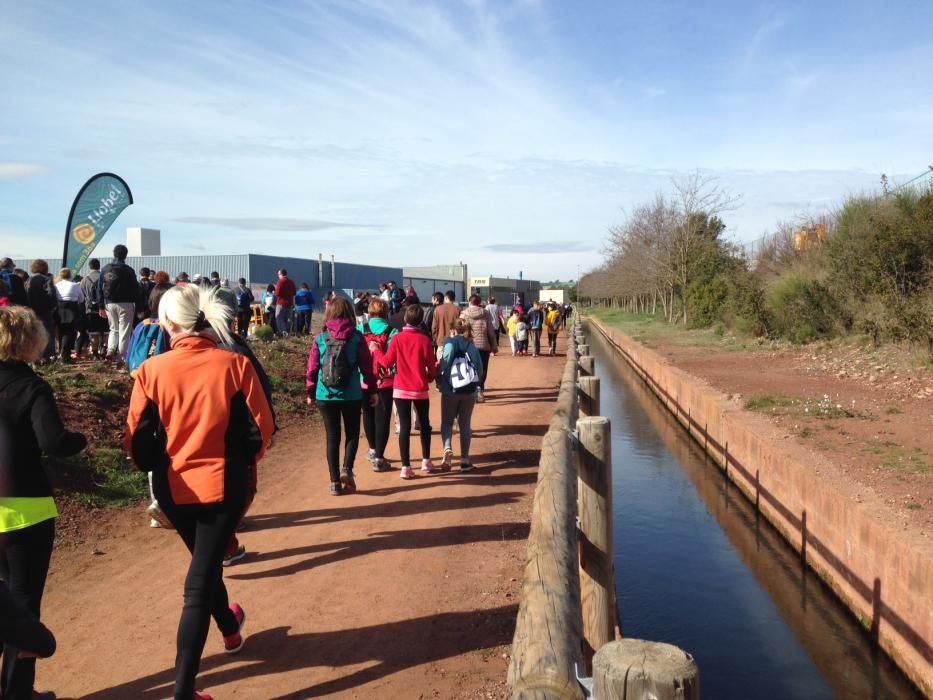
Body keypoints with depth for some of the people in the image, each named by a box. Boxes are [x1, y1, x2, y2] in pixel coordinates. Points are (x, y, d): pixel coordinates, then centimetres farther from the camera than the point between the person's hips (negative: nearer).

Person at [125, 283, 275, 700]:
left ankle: (230, 627, 52)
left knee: (206, 561, 26)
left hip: (172, 487, 3)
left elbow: (138, 437, -5)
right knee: (200, 580, 4)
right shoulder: (234, 365, -12)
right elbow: (260, 430, -8)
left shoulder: (152, 370, -11)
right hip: (222, 484, -2)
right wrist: (243, 461, 13)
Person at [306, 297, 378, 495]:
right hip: (351, 395, -1)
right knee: (352, 434, 16)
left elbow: (312, 368, 0)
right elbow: (367, 365, -3)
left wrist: (310, 392, 12)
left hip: (326, 396, 1)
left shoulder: (320, 338, -2)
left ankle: (335, 482, 9)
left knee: (332, 437, 9)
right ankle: (346, 469, -5)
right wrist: (372, 390, 8)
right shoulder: (356, 337, -5)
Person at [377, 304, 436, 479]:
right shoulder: (424, 340, -8)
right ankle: (426, 461, 24)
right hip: (420, 389, 0)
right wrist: (430, 378, 17)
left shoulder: (397, 338, -8)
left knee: (404, 426, 3)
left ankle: (406, 467, 1)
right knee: (424, 423, 18)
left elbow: (387, 362, -4)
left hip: (401, 389, 0)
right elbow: (431, 366, -4)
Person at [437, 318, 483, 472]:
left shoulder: (450, 343, -1)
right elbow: (480, 370, 5)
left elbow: (444, 363, -18)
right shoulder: (472, 346, 8)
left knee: (447, 422, 12)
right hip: (469, 390, 2)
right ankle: (465, 460, 12)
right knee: (465, 424, 12)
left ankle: (447, 448, -14)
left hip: (450, 389, -2)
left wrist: (439, 378, -4)